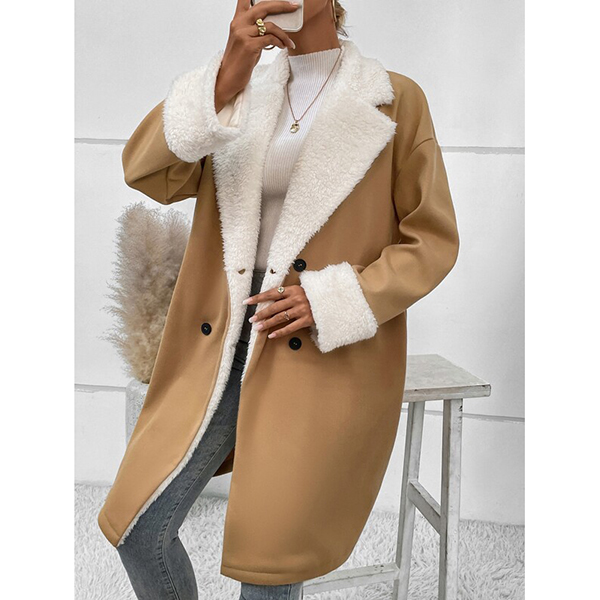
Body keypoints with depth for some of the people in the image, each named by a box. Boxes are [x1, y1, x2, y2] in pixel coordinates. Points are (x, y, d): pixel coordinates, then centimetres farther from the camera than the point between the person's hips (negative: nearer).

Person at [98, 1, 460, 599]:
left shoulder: (394, 100, 2)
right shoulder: (241, 97, 11)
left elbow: (432, 238, 0)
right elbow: (147, 173, -5)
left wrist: (332, 300, -13)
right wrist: (229, 72, -16)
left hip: (327, 356, -3)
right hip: (222, 340, 4)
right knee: (140, 529, 2)